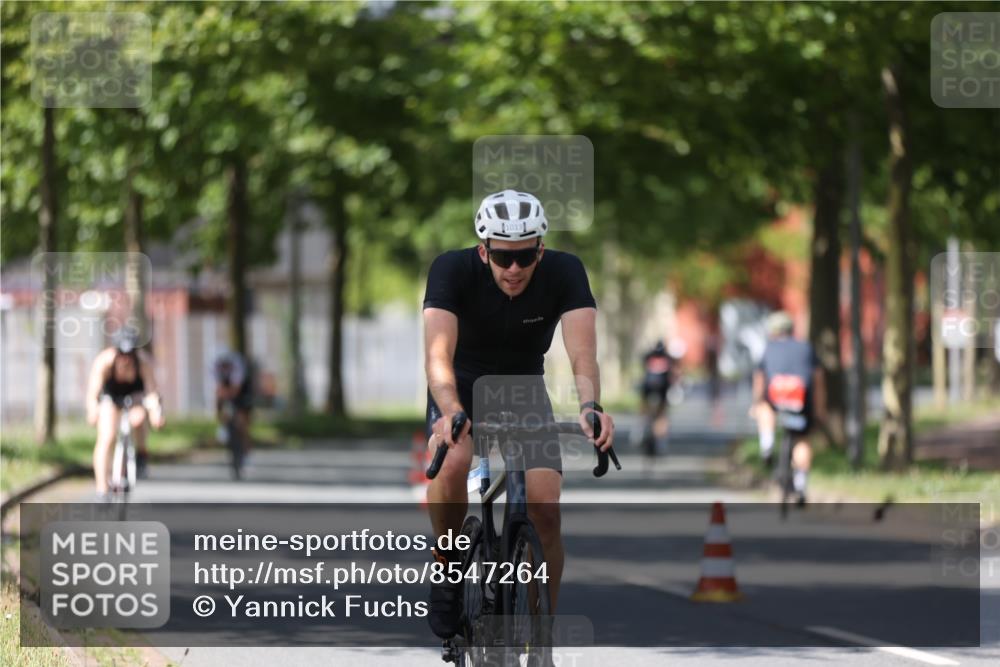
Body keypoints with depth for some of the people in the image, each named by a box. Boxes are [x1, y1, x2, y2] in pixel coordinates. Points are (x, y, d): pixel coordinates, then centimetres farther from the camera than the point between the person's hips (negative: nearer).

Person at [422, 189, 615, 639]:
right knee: (453, 461, -34)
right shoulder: (453, 270, -28)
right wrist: (451, 412, -59)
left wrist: (589, 407, -57)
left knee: (545, 508, -16)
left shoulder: (564, 273, -24)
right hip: (462, 387, -1)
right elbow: (438, 354, -39)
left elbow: (582, 352, -36)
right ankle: (448, 564, -8)